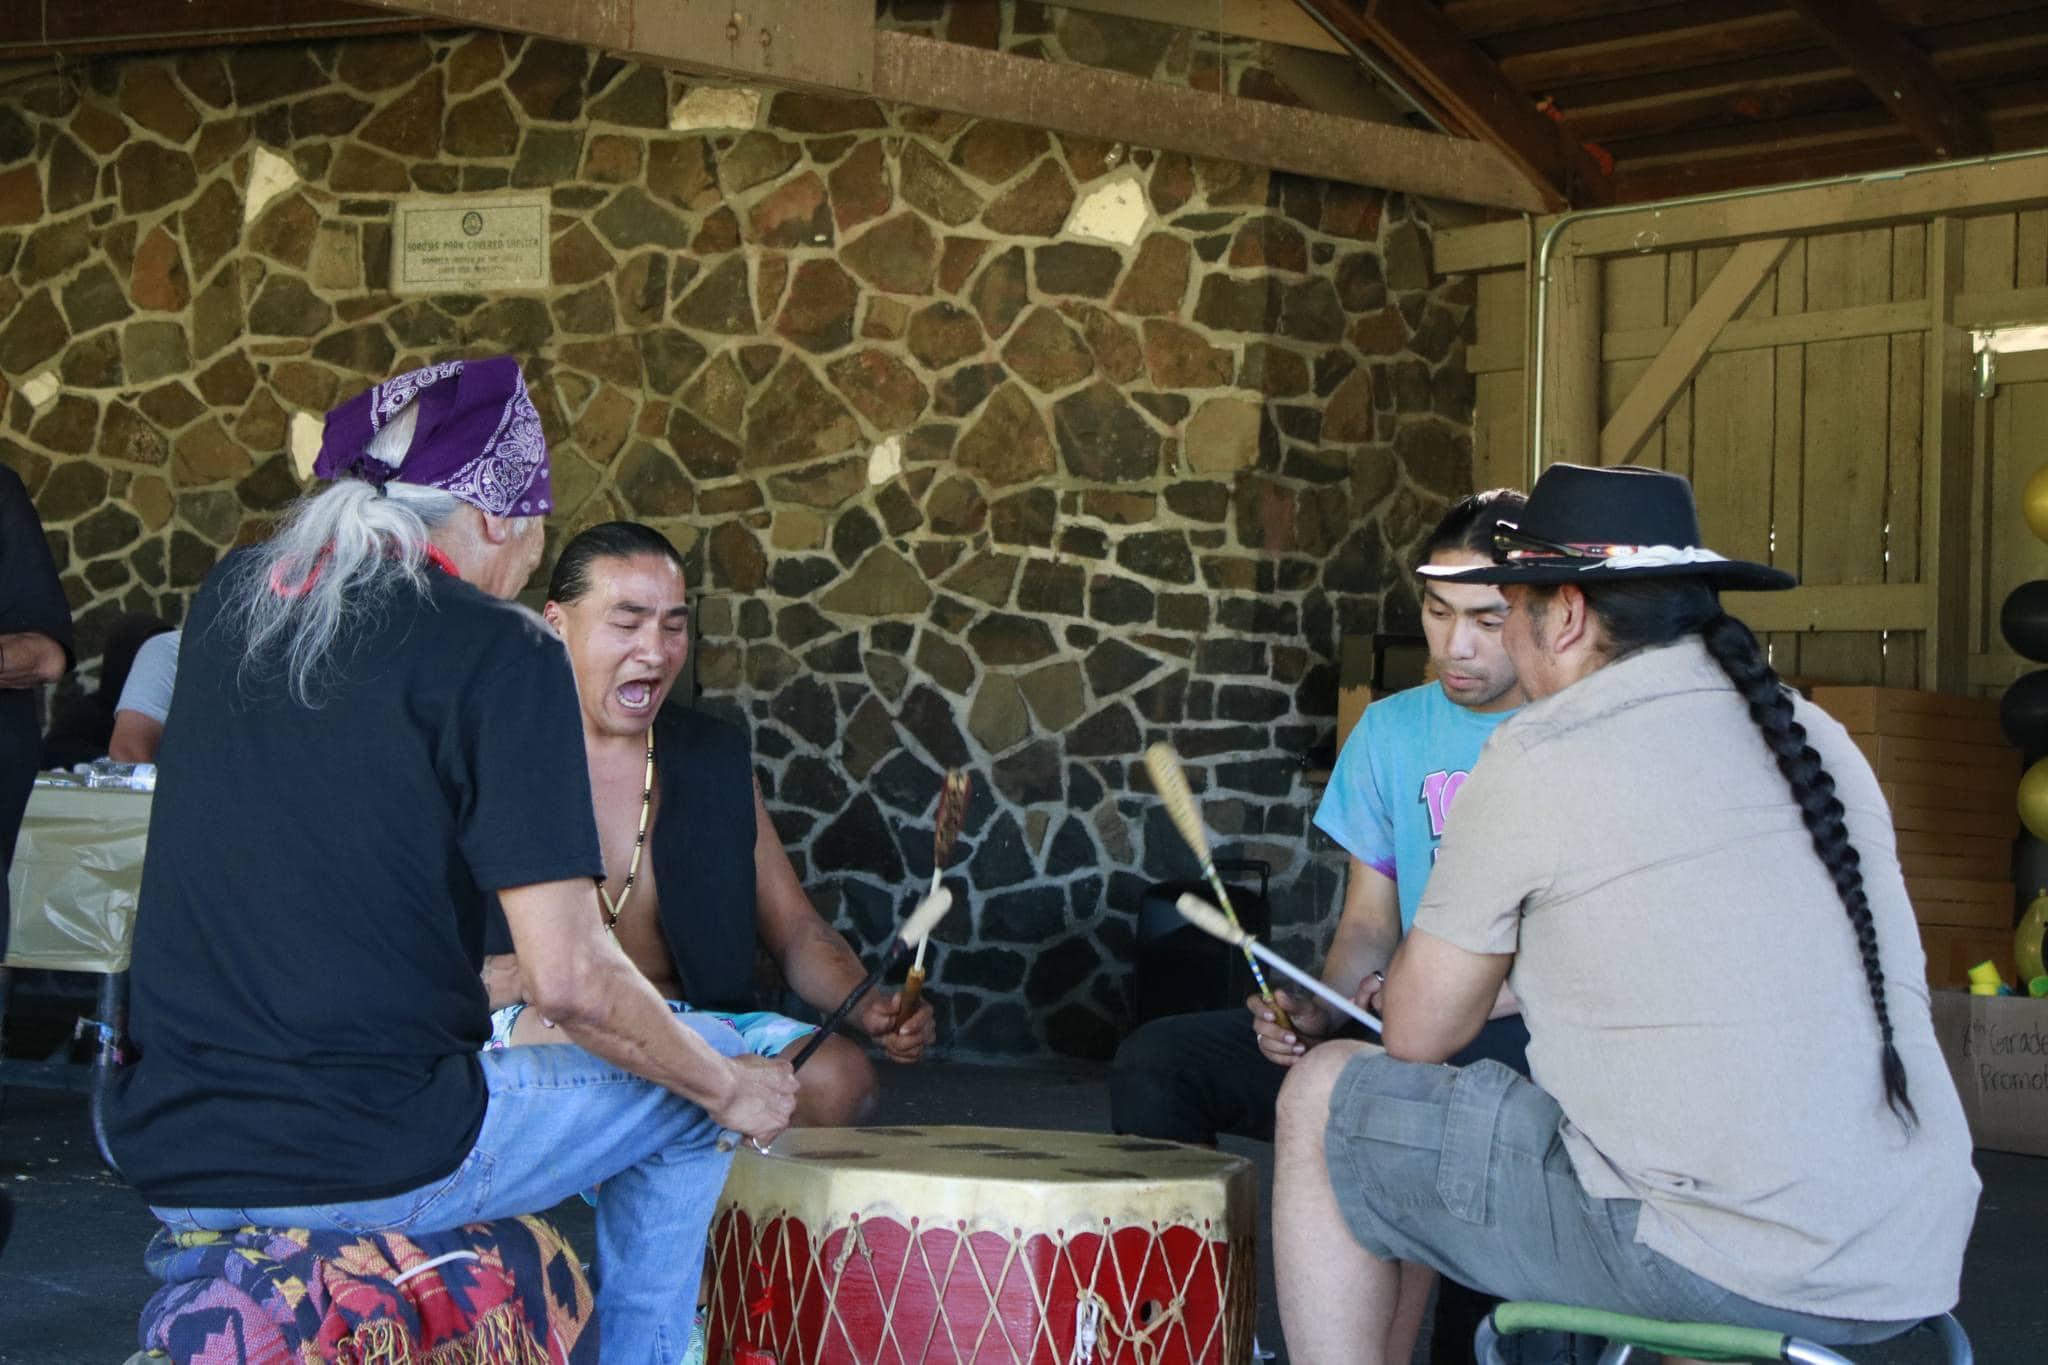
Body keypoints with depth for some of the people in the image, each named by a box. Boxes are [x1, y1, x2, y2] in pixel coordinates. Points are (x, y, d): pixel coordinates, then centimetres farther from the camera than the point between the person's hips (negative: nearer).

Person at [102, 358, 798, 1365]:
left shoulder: (228, 600, 6)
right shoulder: (499, 651, -12)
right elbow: (567, 979, -16)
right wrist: (729, 1088, -1)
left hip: (163, 1160, 7)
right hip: (373, 1164, -7)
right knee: (692, 1089, 17)